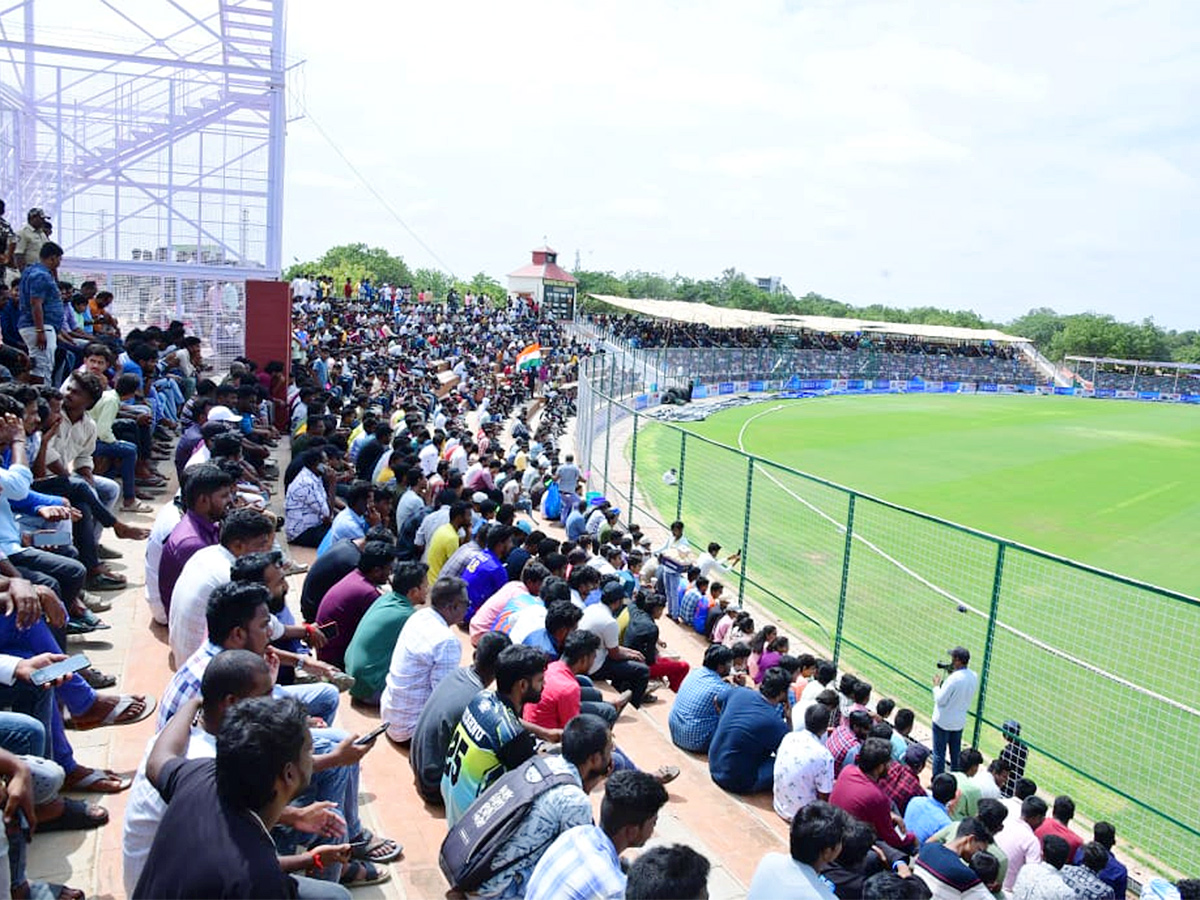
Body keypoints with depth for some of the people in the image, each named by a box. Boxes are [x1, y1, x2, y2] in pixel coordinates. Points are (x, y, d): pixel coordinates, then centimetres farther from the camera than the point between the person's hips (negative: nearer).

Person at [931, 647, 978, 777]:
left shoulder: (953, 679, -28)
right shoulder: (974, 677, -5)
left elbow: (940, 700, -21)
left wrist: (936, 685, -5)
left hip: (943, 722, -7)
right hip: (959, 721, 7)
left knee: (939, 755, 7)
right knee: (956, 755, 20)